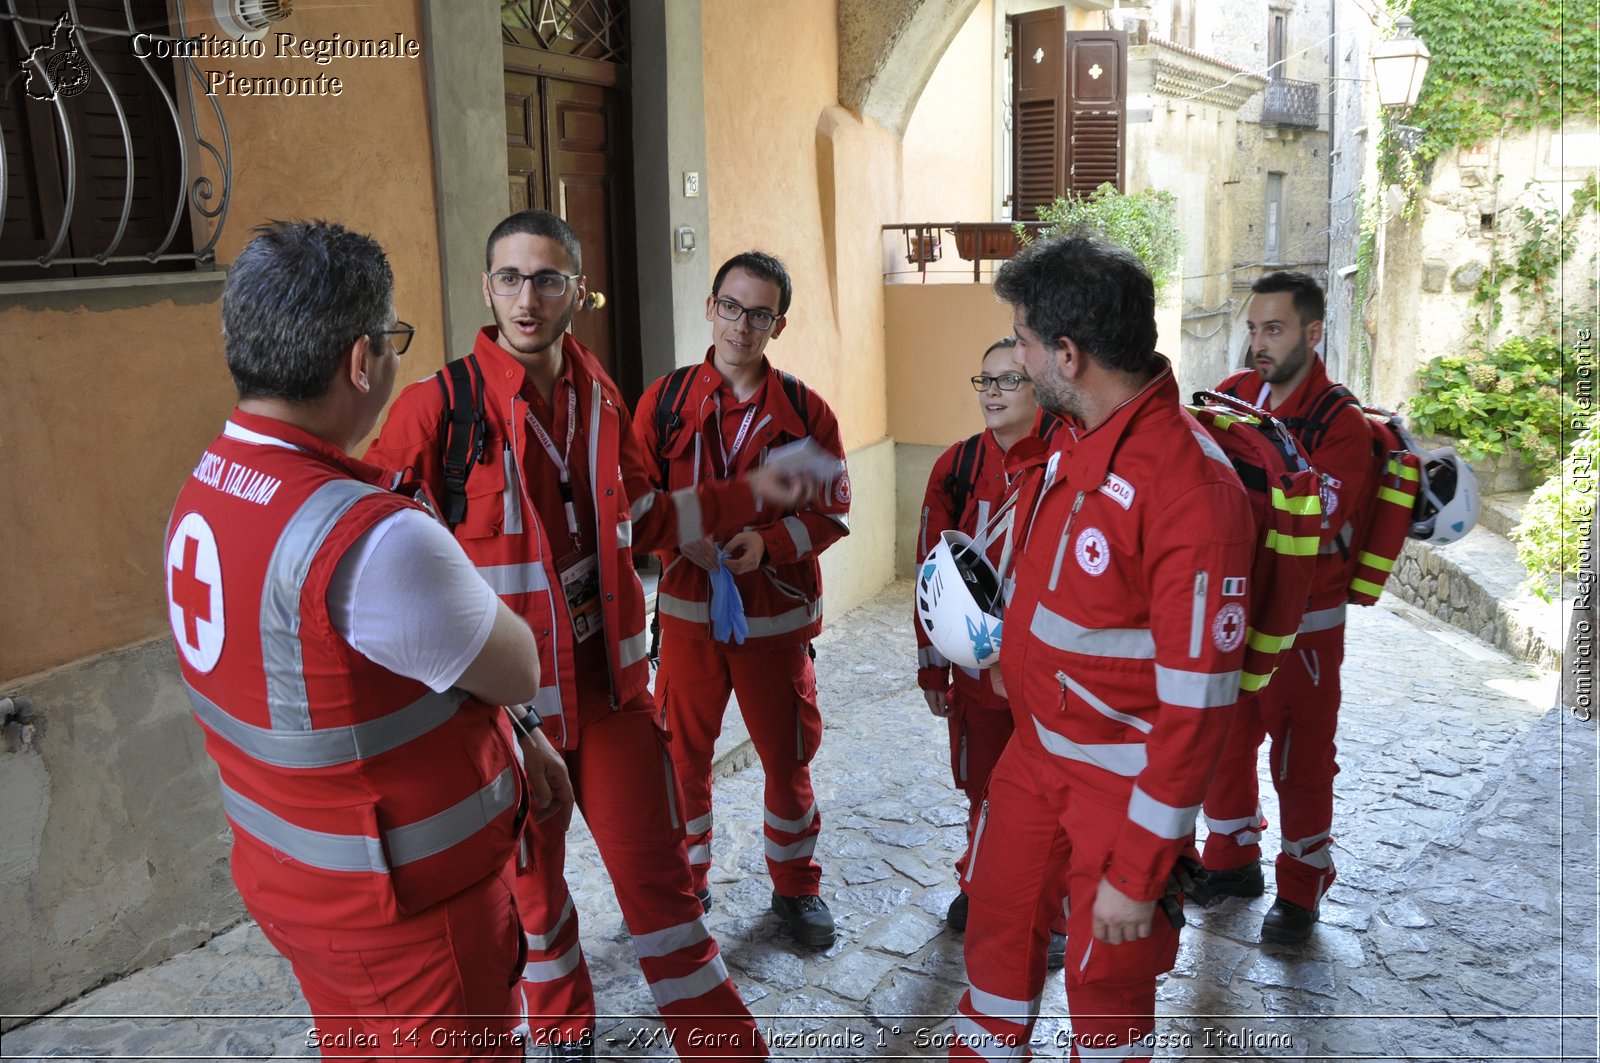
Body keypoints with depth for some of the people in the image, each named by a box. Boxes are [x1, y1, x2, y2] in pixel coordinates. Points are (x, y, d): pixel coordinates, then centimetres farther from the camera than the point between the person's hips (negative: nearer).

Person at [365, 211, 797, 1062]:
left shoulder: (601, 398, 3)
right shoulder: (437, 408, -14)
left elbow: (642, 521, 14)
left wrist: (749, 494, 9)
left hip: (611, 682, 3)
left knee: (658, 878, 10)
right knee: (530, 887, 17)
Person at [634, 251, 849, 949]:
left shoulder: (805, 411, -2)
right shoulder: (664, 400, 0)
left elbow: (833, 511, -1)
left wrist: (769, 542, -18)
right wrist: (683, 537, -15)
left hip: (777, 615, 0)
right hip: (688, 609, 1)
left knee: (788, 756, 10)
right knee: (683, 753, 11)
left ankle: (796, 886, 32)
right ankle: (685, 882, 33)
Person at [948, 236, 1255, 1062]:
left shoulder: (1191, 491, -27)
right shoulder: (1067, 444, -1)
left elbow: (1196, 704, -24)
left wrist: (1139, 872, -20)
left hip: (1122, 777, -7)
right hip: (1033, 747, 7)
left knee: (1106, 978, 12)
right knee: (998, 926, 21)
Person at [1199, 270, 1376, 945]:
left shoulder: (1341, 426, -16)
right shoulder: (1232, 395, 0)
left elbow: (1311, 529, -25)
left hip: (1302, 620, -5)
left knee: (1301, 757, 8)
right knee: (1222, 738, 16)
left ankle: (1301, 890, 27)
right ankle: (1233, 861, 37)